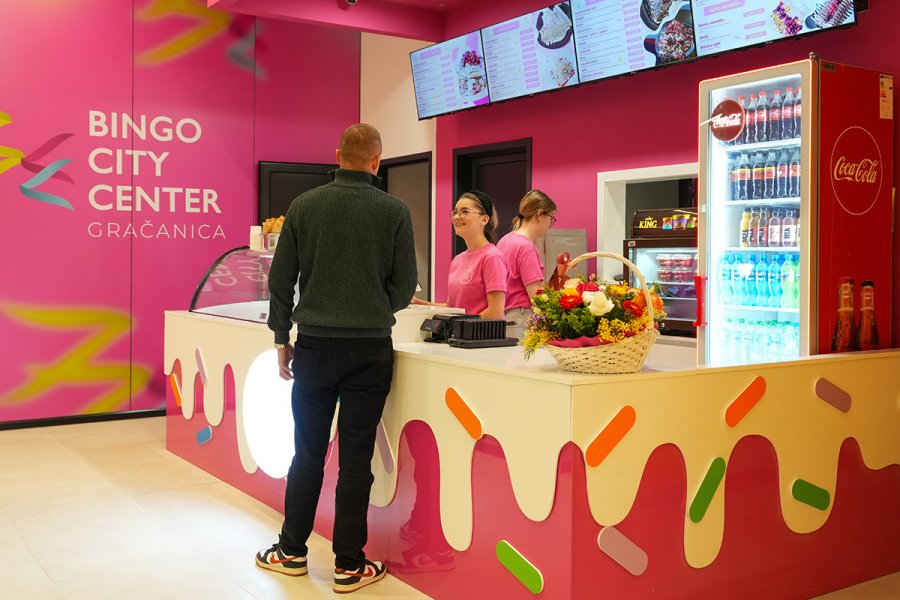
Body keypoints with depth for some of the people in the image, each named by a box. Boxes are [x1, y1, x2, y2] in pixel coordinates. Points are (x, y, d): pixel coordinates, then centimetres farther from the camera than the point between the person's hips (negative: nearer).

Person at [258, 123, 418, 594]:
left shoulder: (304, 205, 0)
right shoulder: (394, 211, -4)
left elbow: (280, 279, 2)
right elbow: (405, 286, 0)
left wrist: (282, 339, 13)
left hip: (314, 344, 2)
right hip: (369, 348, -1)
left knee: (307, 454, 13)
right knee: (355, 459, 5)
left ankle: (292, 552, 24)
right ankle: (349, 566, 14)